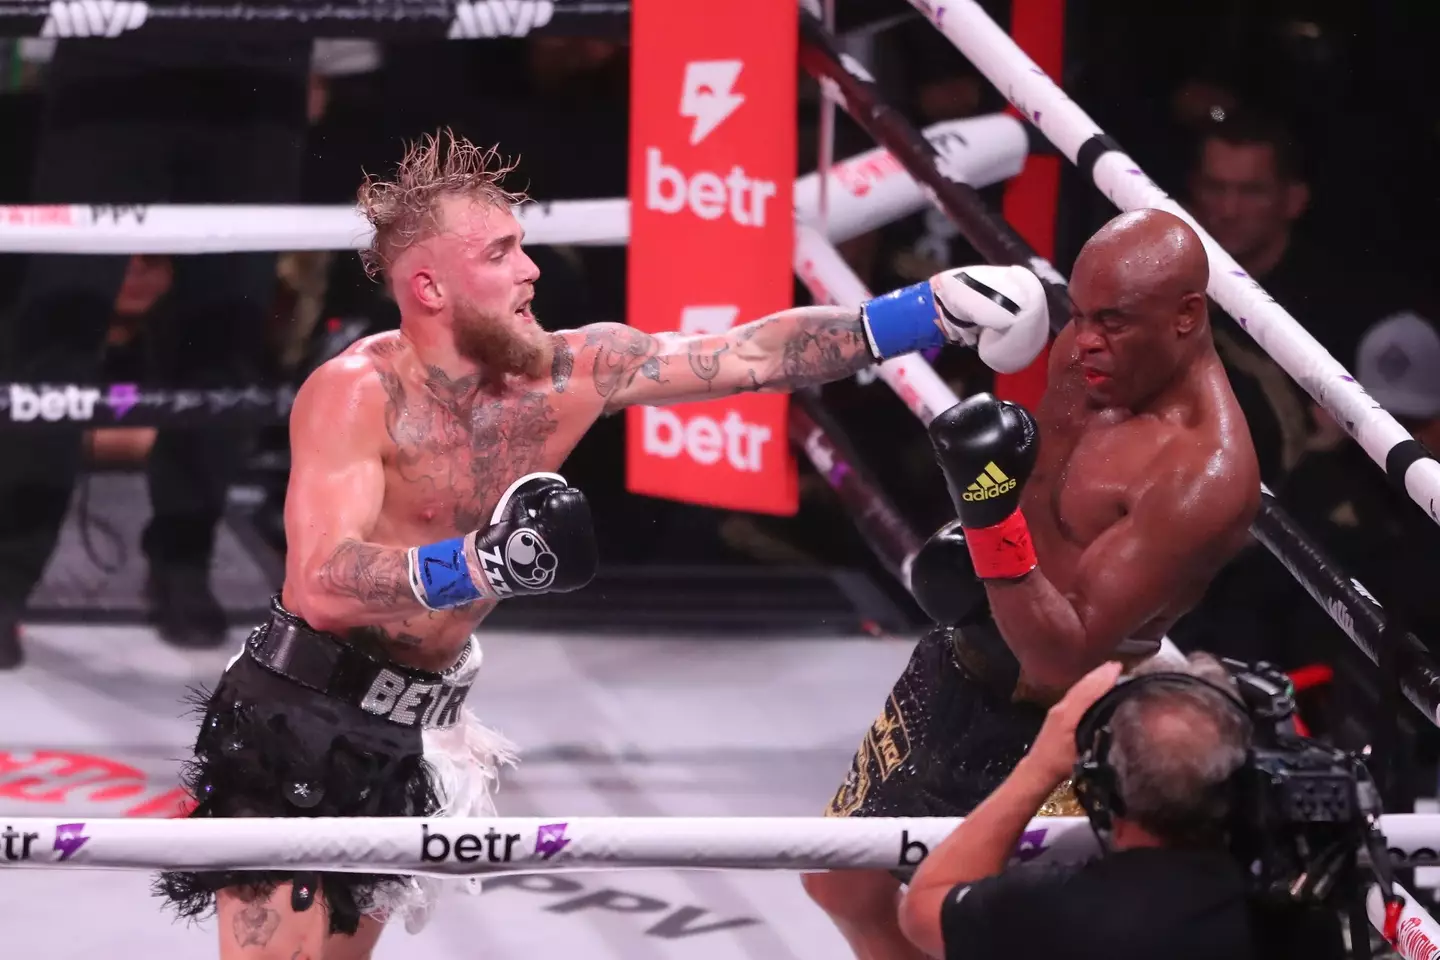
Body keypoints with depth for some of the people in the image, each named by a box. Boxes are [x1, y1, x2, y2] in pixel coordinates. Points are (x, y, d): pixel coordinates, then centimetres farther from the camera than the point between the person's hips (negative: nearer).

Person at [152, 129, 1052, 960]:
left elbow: (752, 354, -2)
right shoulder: (357, 395, -22)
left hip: (405, 730, 7)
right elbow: (319, 587, -32)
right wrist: (479, 565, -45)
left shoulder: (568, 373, -4)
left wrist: (923, 315, -9)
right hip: (302, 720, -7)